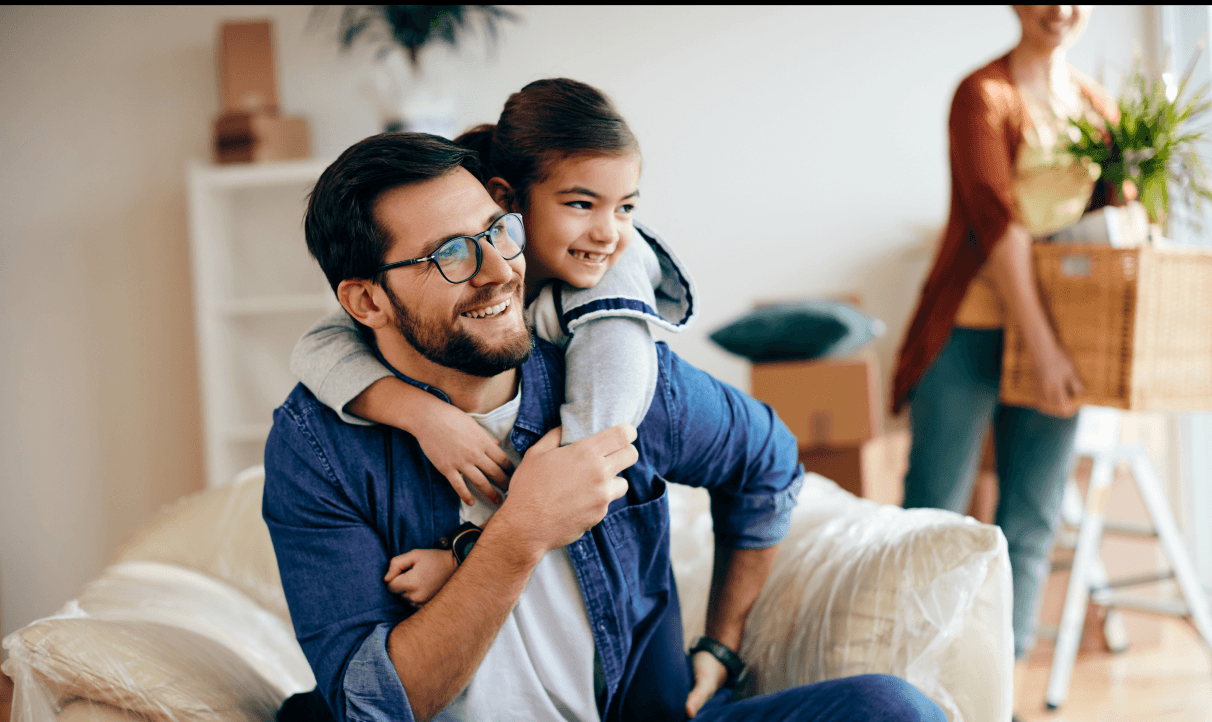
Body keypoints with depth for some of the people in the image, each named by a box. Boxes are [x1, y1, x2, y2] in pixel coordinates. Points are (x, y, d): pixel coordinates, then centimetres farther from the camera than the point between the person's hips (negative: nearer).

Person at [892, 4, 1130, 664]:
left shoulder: (1096, 106, 13)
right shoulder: (985, 95, -7)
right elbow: (996, 223, -14)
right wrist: (1042, 346, -19)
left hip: (1052, 328, 6)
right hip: (972, 329, -6)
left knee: (1031, 520, 7)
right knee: (934, 511, -2)